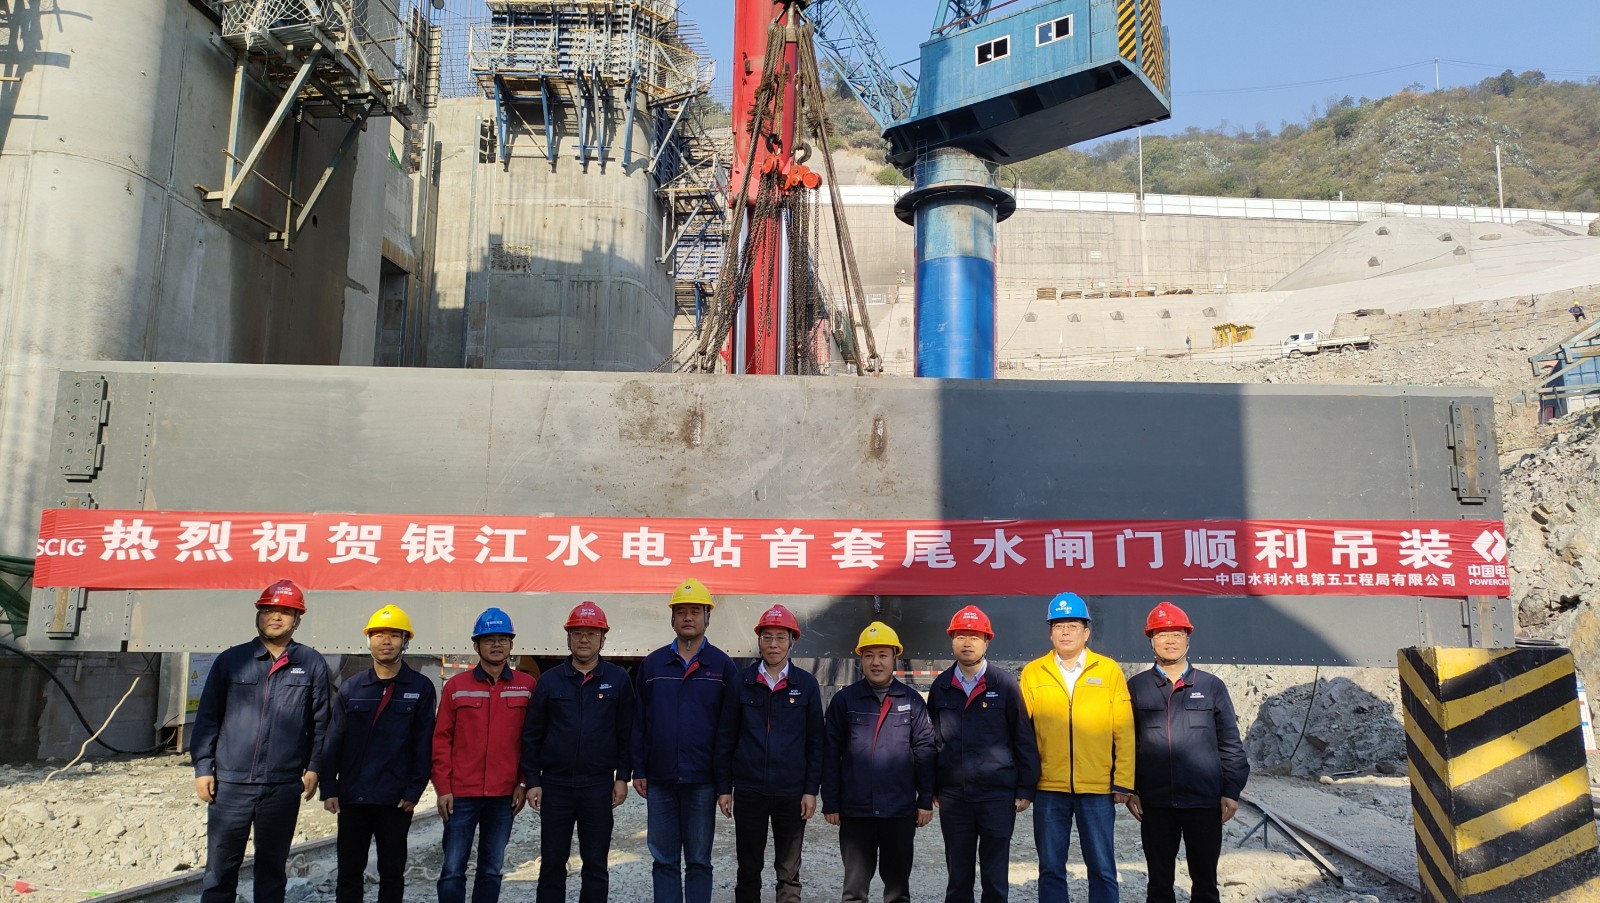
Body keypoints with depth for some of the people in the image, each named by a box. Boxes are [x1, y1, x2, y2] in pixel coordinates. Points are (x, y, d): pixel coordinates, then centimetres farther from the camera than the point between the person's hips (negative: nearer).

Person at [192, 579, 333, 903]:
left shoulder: (312, 664, 3)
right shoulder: (231, 660, 4)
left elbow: (321, 721, 5)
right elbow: (207, 717, 6)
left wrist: (314, 767, 0)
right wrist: (203, 768, 1)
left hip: (284, 786, 0)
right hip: (229, 783, 0)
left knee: (272, 868, 11)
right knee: (220, 867, 4)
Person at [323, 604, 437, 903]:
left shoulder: (421, 688, -1)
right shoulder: (350, 688, 6)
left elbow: (424, 744, -3)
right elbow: (335, 741, 5)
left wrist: (414, 790, -9)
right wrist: (329, 789, -1)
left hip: (395, 799, -2)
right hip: (352, 796, 2)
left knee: (392, 872, 8)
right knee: (348, 871, 8)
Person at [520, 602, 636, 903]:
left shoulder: (618, 680, 1)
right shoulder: (550, 680, 3)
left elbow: (626, 732, 3)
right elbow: (532, 735, 5)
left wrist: (622, 777, -1)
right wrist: (532, 781, 0)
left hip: (598, 787, -1)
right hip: (554, 785, 1)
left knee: (596, 864, 8)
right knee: (552, 863, 8)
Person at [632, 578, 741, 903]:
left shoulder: (723, 666, -1)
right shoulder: (652, 664, 6)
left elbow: (727, 730, -3)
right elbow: (639, 721, 6)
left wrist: (725, 785, -6)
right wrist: (639, 770, 0)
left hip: (701, 782, -2)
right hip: (659, 780, 2)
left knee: (698, 861, 8)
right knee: (663, 860, 9)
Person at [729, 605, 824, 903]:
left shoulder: (806, 684, 0)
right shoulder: (742, 681, 1)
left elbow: (815, 741, 2)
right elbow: (728, 735, 4)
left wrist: (811, 789, -3)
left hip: (792, 792, 0)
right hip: (748, 791, 1)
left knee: (789, 872, 9)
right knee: (748, 869, 10)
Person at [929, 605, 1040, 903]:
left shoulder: (1005, 684, -2)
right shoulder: (941, 687, 6)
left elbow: (1024, 739, -2)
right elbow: (932, 739, 10)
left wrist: (1026, 788, -4)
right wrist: (932, 788, 7)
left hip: (998, 795, -2)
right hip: (953, 796, 3)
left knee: (996, 878, 5)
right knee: (958, 876, 11)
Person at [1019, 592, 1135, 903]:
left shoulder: (1109, 670, 2)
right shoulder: (1032, 673, 4)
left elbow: (1123, 732, 1)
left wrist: (1123, 782, -3)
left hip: (1098, 788, -1)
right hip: (1048, 789, 1)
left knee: (1102, 869, 7)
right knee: (1051, 869, 9)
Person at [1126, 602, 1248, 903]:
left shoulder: (1212, 686, 4)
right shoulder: (1136, 687, 4)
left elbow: (1230, 744, 5)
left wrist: (1231, 790, 0)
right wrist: (1130, 790, 0)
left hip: (1205, 802, 0)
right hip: (1155, 803, 0)